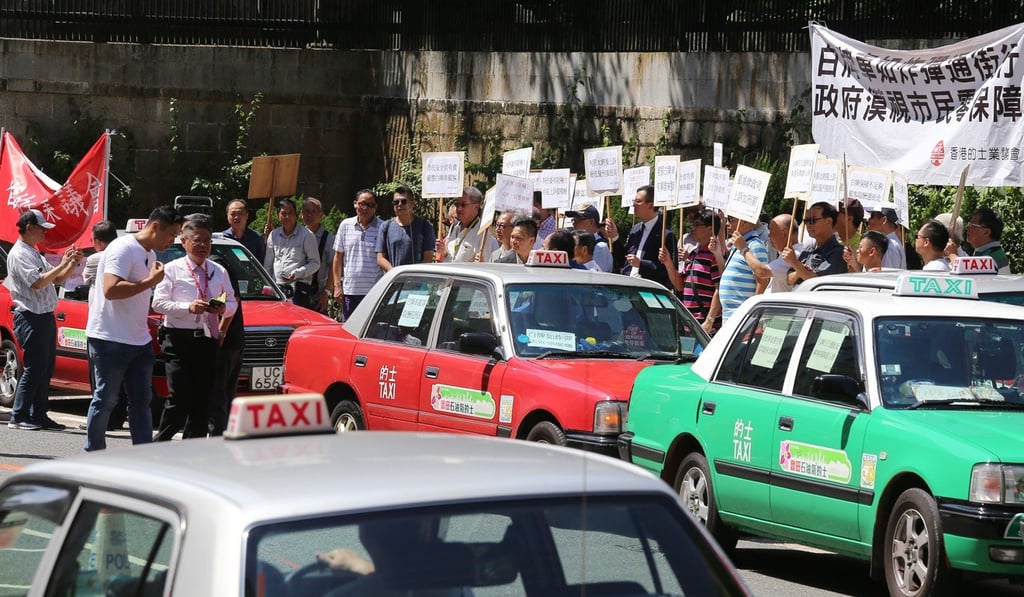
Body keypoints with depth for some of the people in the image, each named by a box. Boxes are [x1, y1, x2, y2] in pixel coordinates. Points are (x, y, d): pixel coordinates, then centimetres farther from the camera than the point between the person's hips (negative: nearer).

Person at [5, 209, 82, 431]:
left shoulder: (34, 254, 20)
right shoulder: (19, 254, -11)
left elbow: (56, 279, 21)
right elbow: (38, 282, -21)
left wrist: (72, 265, 5)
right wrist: (62, 265, -17)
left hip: (45, 317, 10)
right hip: (31, 318, -10)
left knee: (46, 369, 9)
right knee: (34, 369, -9)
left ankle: (39, 415, 12)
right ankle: (18, 417, -5)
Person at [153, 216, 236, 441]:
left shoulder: (219, 272, 18)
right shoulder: (172, 269, 3)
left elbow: (232, 302, 18)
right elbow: (158, 303, -4)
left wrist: (223, 308, -6)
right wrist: (188, 308, -17)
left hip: (208, 340, 5)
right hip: (179, 340, -5)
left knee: (203, 400, 4)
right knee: (179, 399, -11)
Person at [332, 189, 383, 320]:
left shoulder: (382, 228, -1)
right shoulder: (345, 225, 9)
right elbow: (338, 257, 12)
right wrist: (337, 285, 6)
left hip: (374, 291, -3)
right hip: (349, 290, 3)